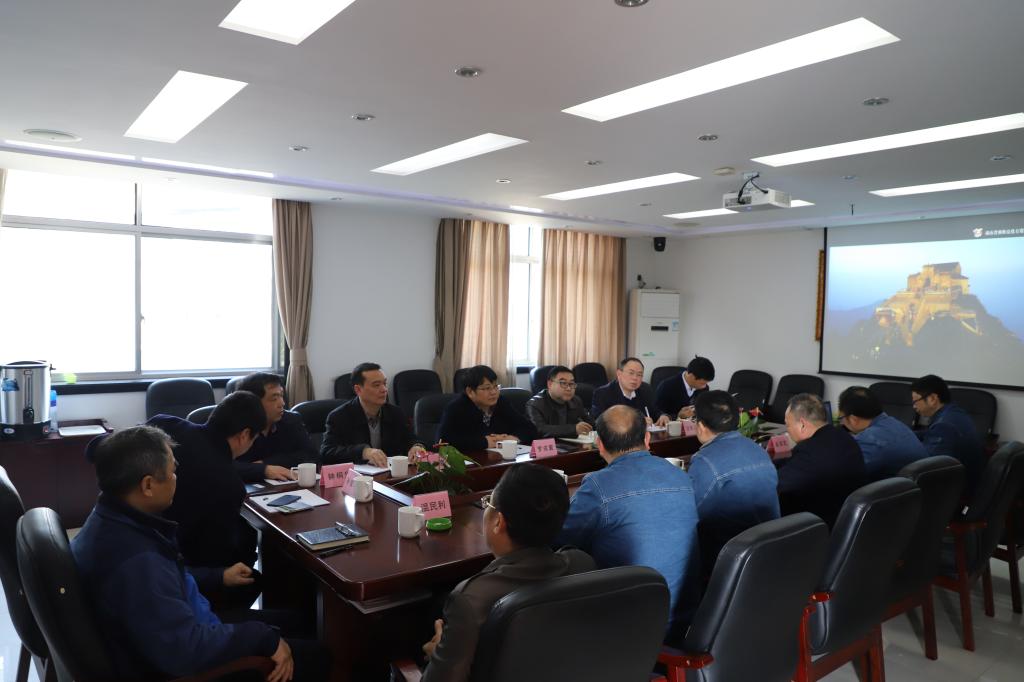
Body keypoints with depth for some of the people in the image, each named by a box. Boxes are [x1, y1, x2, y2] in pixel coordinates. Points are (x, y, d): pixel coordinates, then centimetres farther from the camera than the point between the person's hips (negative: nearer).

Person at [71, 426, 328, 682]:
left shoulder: (114, 519, -3)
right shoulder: (135, 562, -37)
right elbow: (185, 650, -37)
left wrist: (218, 575, 19)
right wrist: (263, 637, -25)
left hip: (178, 632, 10)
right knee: (312, 656, -1)